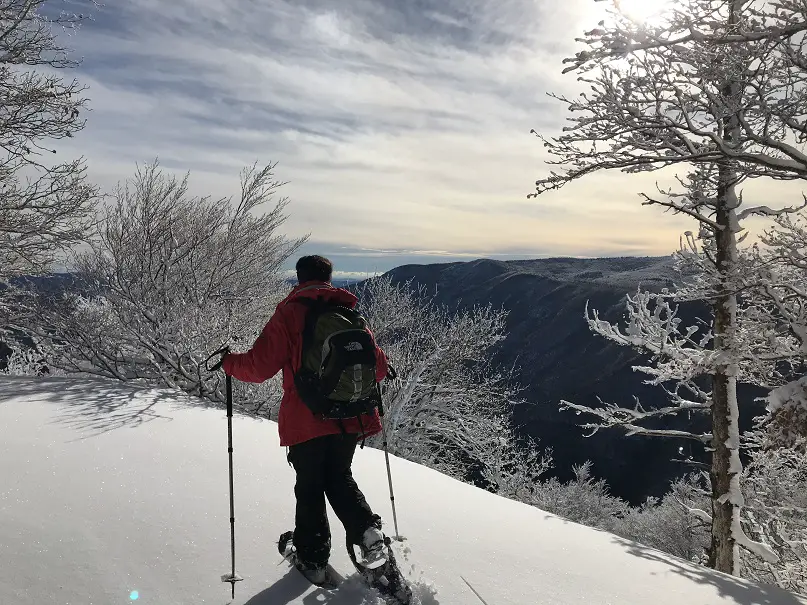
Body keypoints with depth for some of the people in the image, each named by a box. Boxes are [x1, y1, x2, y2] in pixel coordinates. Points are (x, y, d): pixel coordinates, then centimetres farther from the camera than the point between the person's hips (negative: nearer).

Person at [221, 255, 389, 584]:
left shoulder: (288, 314, -6)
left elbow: (258, 366, -11)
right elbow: (378, 367, 9)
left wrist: (228, 361, 8)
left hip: (306, 421, -3)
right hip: (350, 419, 4)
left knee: (309, 488, 14)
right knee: (340, 478, 23)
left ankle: (312, 559, 23)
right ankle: (368, 531, 6)